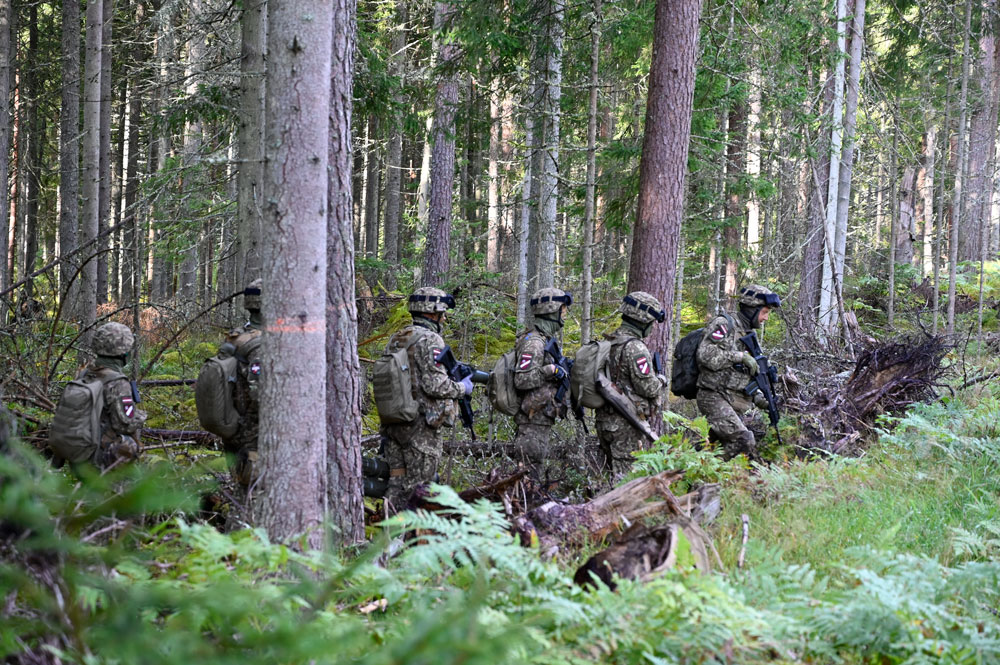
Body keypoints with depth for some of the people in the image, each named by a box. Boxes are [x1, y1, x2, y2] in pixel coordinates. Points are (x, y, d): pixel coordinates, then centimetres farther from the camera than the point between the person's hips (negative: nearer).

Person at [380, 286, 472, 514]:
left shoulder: (395, 341, 13)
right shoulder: (429, 341, -12)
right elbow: (435, 385, -21)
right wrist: (462, 388, -2)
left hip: (393, 423, 8)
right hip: (420, 426, -8)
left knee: (397, 484, 10)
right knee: (419, 487, -3)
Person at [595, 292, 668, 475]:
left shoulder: (609, 343, 10)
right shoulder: (635, 348, -17)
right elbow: (648, 387, -18)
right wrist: (661, 380, 3)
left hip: (605, 419, 9)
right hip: (627, 424, -9)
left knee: (614, 474, 13)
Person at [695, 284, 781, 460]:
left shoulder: (747, 335, 20)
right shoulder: (724, 324, -6)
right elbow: (706, 355, -20)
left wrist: (758, 396, 8)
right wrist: (740, 356, -17)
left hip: (734, 405, 9)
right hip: (715, 398, -9)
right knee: (744, 440, -22)